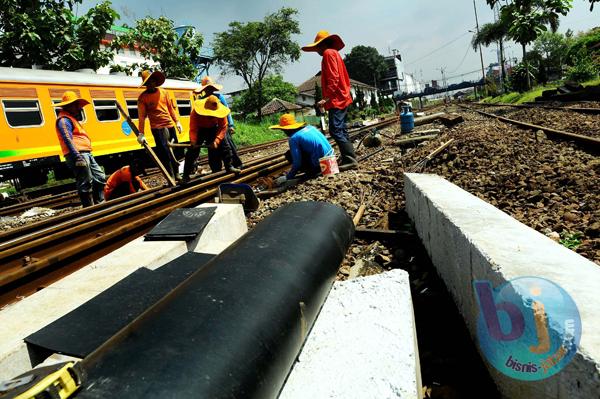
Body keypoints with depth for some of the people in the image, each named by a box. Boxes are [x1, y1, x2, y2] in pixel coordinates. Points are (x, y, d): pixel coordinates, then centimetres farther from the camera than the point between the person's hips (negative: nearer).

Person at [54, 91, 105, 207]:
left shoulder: (71, 118, 25)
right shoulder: (64, 120, -8)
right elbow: (68, 140, -20)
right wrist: (78, 157, -27)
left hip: (86, 154, 11)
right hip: (78, 154, -11)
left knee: (99, 177, 13)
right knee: (85, 184, -9)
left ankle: (100, 203, 19)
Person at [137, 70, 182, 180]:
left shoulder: (163, 92, 10)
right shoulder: (142, 97, -3)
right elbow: (141, 116, -9)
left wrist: (177, 122, 7)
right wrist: (141, 133, -14)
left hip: (170, 125, 5)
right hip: (158, 128, -5)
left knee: (174, 151, 13)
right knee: (165, 154, -5)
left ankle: (176, 175, 28)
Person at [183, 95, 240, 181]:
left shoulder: (220, 112, -29)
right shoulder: (196, 112, -32)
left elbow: (223, 127, -29)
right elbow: (193, 128, -33)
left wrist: (217, 141, -42)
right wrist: (193, 141, -50)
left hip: (213, 128, 2)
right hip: (199, 129, -2)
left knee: (224, 145, -5)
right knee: (193, 150, -10)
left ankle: (229, 166, 10)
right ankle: (186, 175, -6)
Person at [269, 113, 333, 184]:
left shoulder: (293, 138, -11)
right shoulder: (309, 127, 10)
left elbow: (297, 163, -12)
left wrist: (287, 177, 1)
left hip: (320, 164, -8)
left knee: (289, 155, 4)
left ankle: (312, 172, 4)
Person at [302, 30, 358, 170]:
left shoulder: (328, 53, -5)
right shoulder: (335, 54, 23)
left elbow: (333, 78, -17)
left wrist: (326, 98, -22)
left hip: (336, 100, -10)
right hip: (343, 98, 10)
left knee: (335, 130, -14)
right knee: (341, 131, 10)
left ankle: (350, 159, -16)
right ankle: (348, 158, 12)